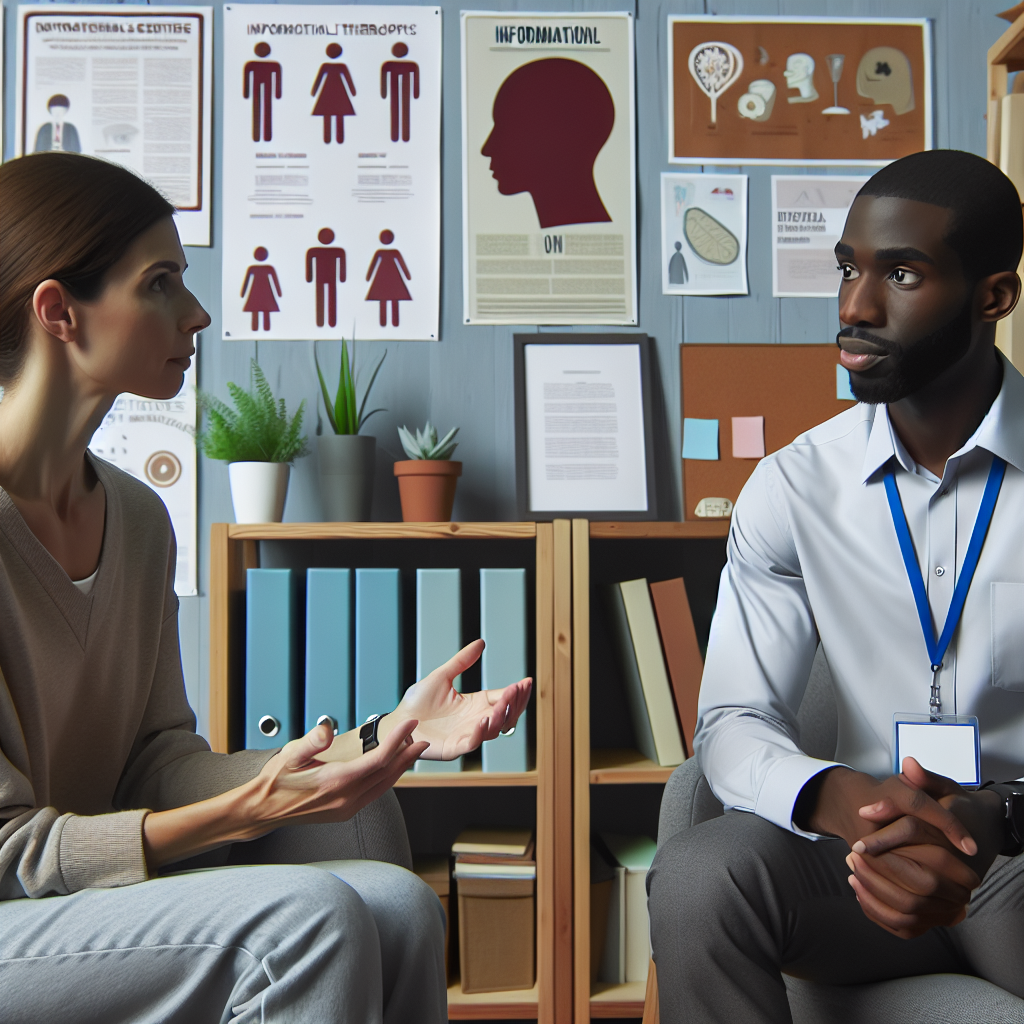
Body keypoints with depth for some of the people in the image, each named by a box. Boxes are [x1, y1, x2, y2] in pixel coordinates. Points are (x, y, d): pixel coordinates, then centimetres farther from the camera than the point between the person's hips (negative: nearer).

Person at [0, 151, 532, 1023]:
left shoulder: (136, 516, 6)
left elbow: (156, 762, 3)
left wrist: (376, 741, -6)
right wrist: (246, 812, -25)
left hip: (94, 888, 7)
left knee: (399, 907, -13)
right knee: (308, 913, -26)